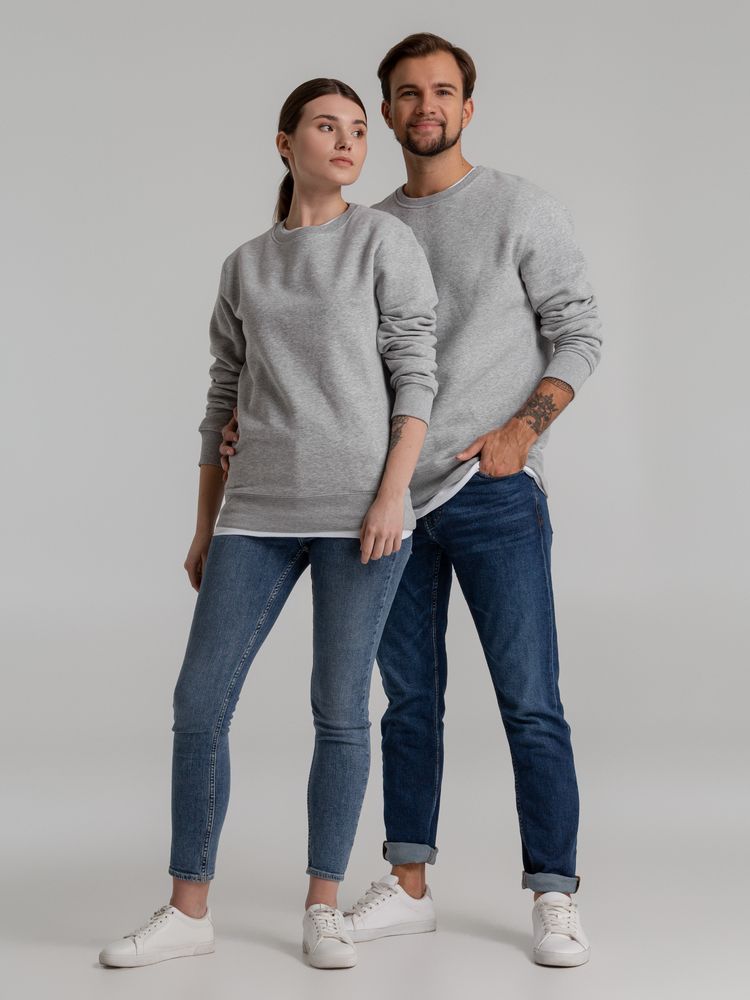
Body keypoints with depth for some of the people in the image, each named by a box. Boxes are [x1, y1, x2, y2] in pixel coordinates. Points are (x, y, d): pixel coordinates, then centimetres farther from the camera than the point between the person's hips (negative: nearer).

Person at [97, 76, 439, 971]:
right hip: (259, 511, 4)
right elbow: (226, 401, 15)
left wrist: (392, 496, -13)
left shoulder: (387, 240, 3)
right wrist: (205, 529, 13)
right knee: (199, 704, -1)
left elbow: (415, 377, -3)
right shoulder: (245, 269, 14)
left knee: (339, 709, 0)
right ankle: (187, 909, 11)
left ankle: (322, 906, 15)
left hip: (361, 509, -3)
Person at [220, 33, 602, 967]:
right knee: (409, 697, 10)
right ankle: (408, 887, 20)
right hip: (396, 494, 5)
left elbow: (579, 331, -2)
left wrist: (520, 430, -15)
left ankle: (553, 899, 6)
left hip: (496, 494, -4)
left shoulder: (521, 208, 0)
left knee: (529, 703, -3)